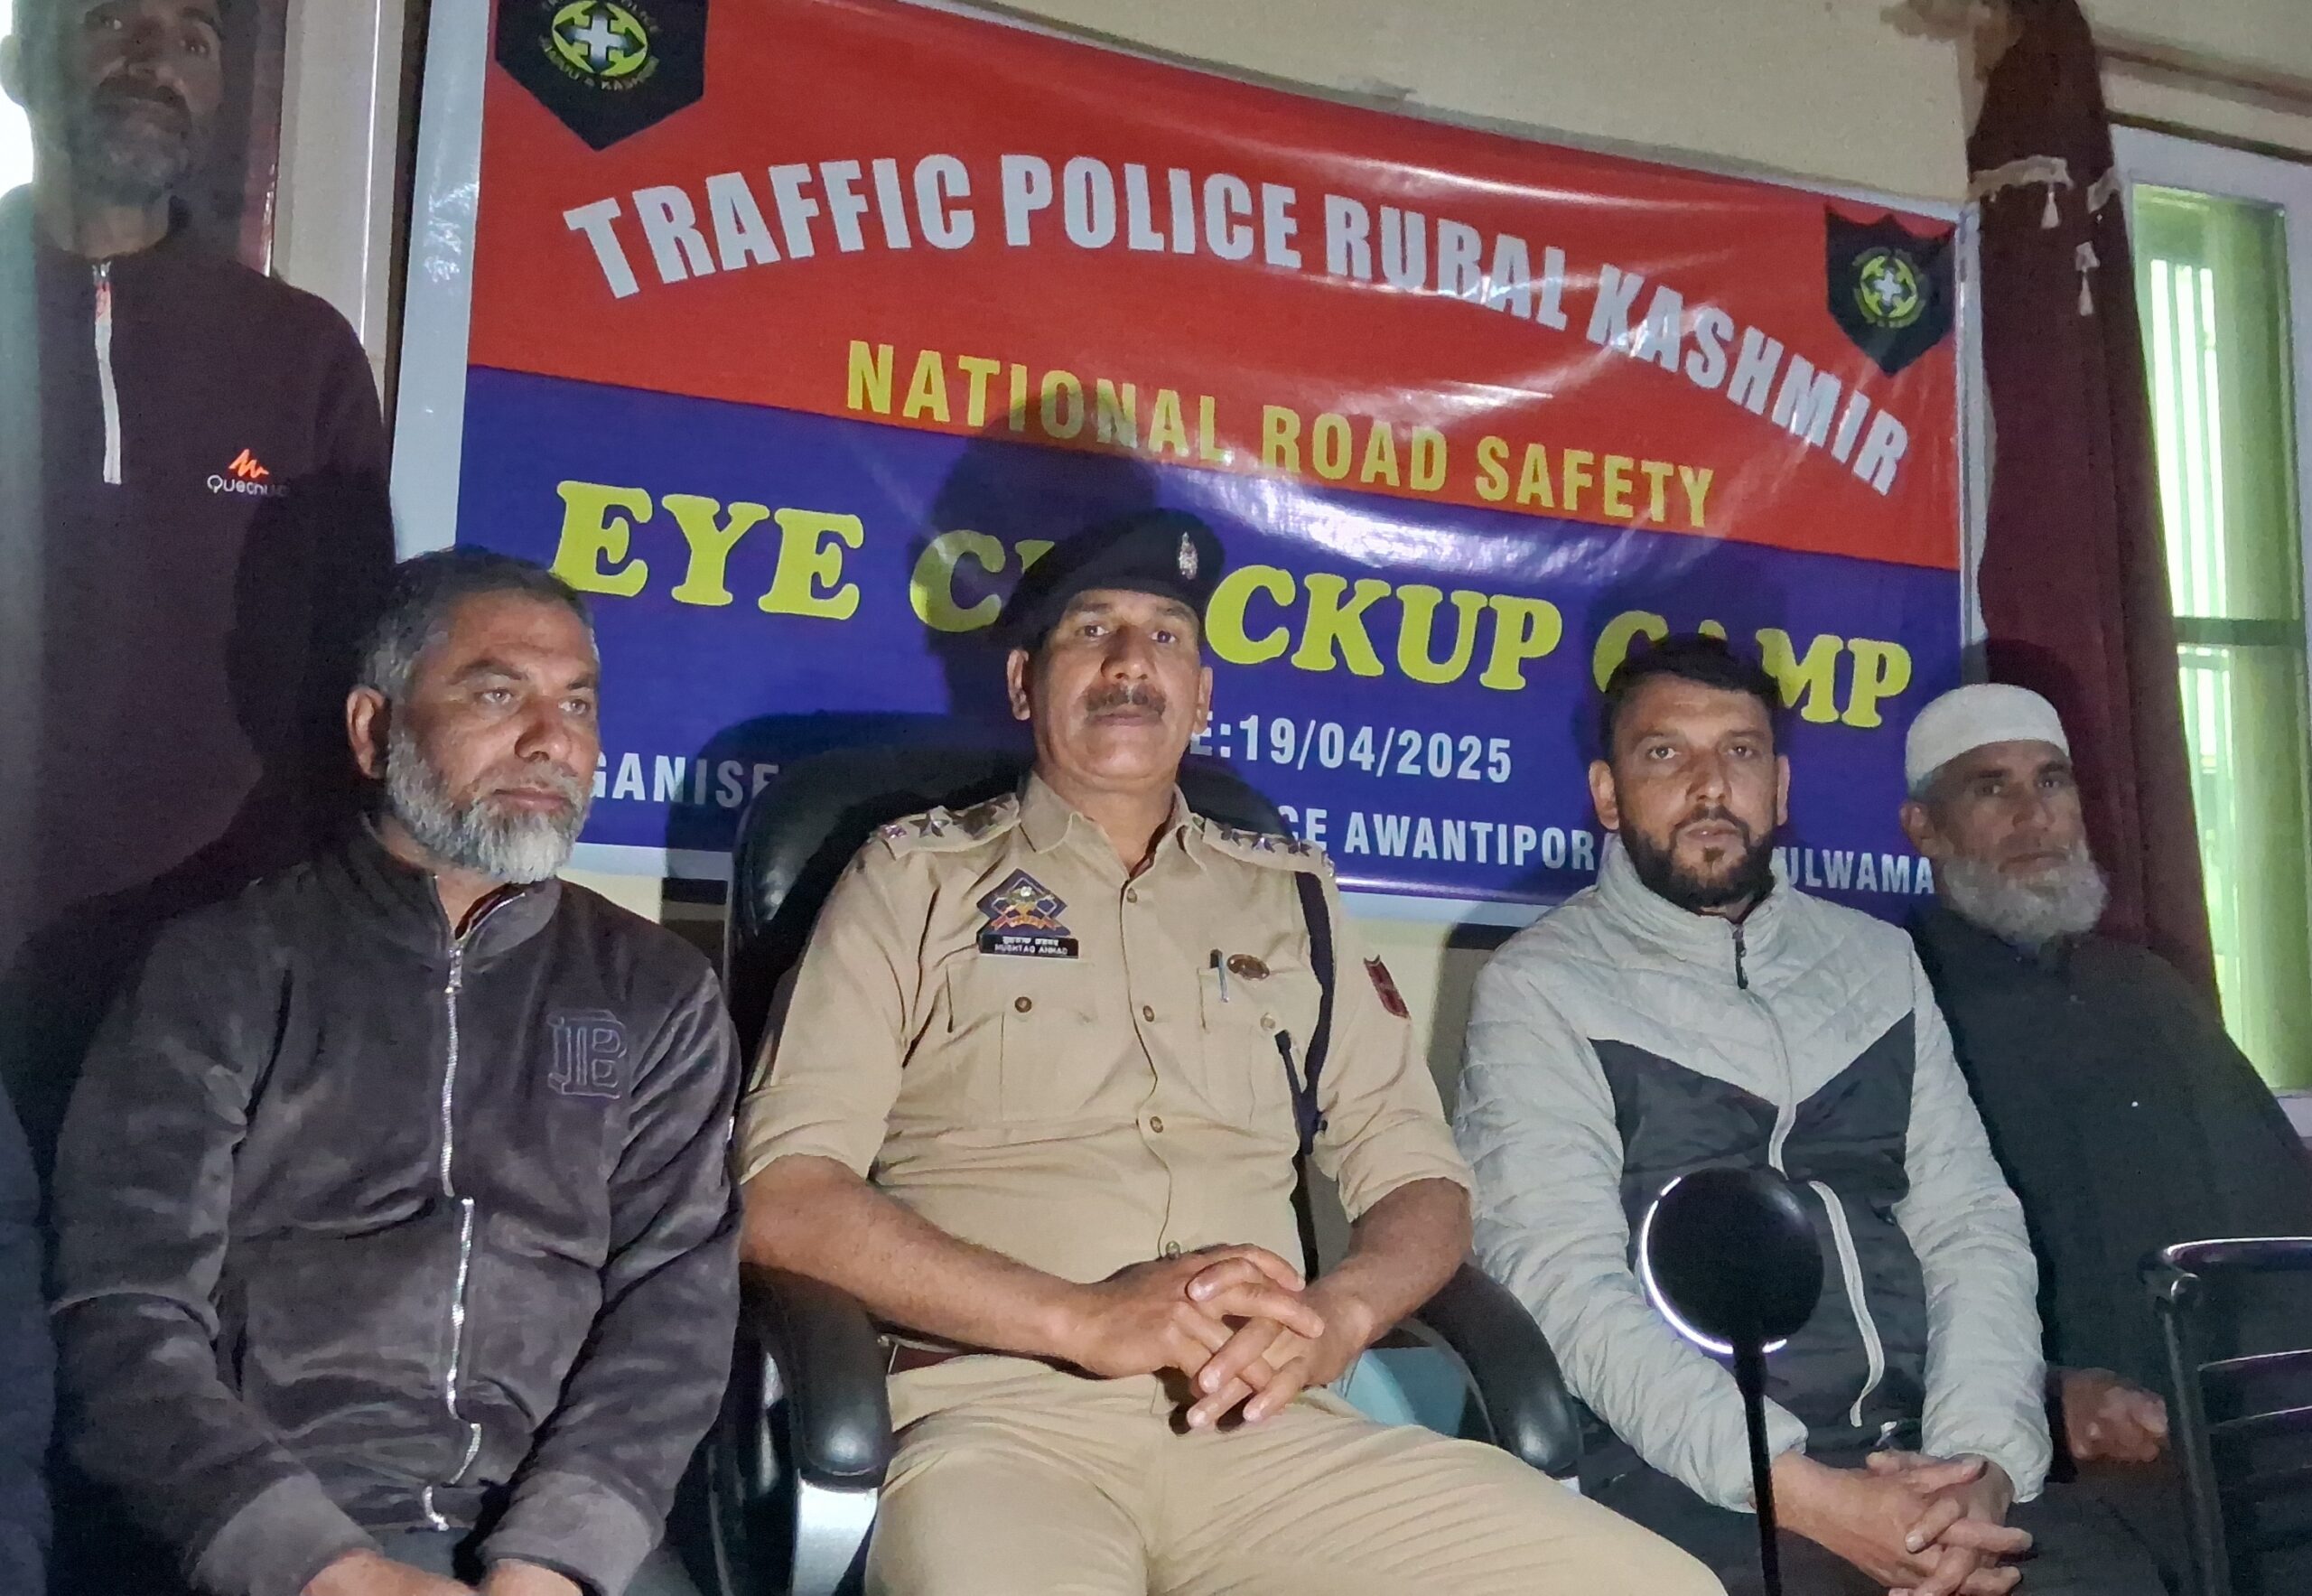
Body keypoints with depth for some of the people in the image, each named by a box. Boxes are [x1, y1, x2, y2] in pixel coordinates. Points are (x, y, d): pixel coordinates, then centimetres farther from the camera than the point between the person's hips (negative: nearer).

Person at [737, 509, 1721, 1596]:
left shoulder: (1291, 896, 20)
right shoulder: (915, 876, 10)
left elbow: (1419, 1177, 19)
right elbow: (780, 1199, -1)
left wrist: (1339, 1314, -6)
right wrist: (1084, 1320, -14)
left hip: (1264, 1422, 4)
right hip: (998, 1412, -4)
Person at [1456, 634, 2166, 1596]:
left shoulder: (1877, 960, 16)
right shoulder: (1541, 985, 0)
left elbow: (1971, 1224, 9)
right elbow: (1565, 1282, -11)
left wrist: (1984, 1457, -9)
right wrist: (1803, 1494, -19)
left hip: (1914, 1463, 4)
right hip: (1690, 1482, -4)